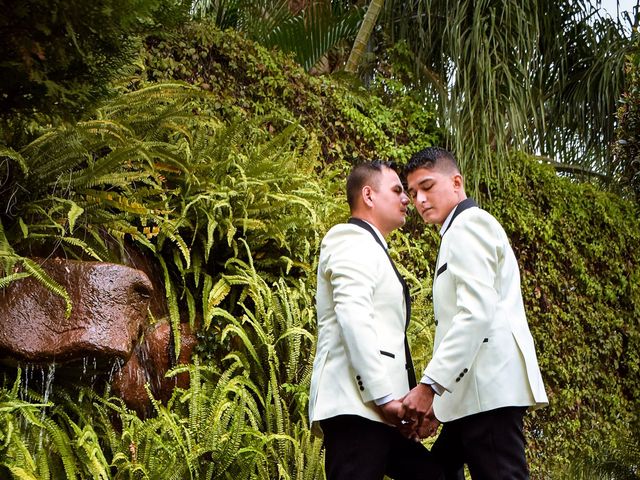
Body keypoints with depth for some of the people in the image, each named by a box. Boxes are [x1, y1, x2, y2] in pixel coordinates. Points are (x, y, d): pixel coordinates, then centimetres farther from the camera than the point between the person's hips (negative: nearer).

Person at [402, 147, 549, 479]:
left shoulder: (469, 223, -4)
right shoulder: (457, 234, 26)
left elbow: (476, 312, -18)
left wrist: (430, 384, -22)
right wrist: (439, 400, 16)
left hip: (490, 386, -11)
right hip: (477, 389, 11)